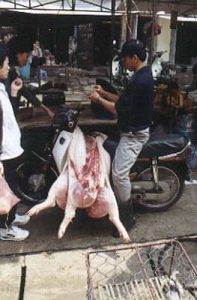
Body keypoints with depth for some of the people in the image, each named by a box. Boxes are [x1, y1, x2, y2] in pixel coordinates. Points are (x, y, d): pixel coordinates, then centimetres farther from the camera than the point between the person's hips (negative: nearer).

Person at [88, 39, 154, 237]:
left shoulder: (139, 81, -23)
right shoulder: (144, 76, 11)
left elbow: (119, 109, -22)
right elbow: (124, 101, 17)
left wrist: (98, 99, -9)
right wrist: (104, 93, 10)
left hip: (134, 134, -11)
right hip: (133, 131, 11)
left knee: (119, 174, -12)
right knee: (118, 171, 17)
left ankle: (128, 217, 1)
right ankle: (121, 207, 31)